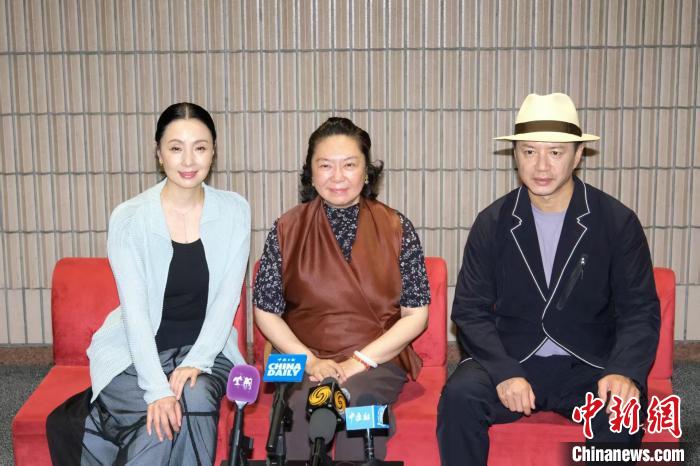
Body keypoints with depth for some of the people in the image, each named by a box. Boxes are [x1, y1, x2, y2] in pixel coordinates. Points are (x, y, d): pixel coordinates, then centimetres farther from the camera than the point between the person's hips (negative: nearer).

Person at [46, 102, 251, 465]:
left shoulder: (234, 211, -4)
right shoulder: (129, 218, -10)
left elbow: (227, 298, -5)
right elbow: (134, 310, -15)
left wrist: (197, 361, -17)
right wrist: (157, 389, -24)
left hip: (206, 347, 2)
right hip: (136, 352, -2)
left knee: (196, 398, -28)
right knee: (160, 421, -28)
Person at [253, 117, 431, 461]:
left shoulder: (396, 228, 5)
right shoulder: (286, 230, 7)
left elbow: (416, 314, 3)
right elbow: (266, 311, 7)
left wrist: (360, 360, -8)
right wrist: (310, 361, -7)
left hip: (378, 361, 0)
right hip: (304, 361, 1)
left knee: (354, 399, -32)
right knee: (301, 405, -31)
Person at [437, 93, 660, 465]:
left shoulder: (618, 221, -2)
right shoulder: (493, 223, 0)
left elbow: (639, 311, -1)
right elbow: (470, 310, -2)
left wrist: (626, 372, -21)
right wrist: (505, 373, -19)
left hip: (589, 367, 0)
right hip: (511, 361, 1)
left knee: (623, 410, -32)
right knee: (459, 395, -29)